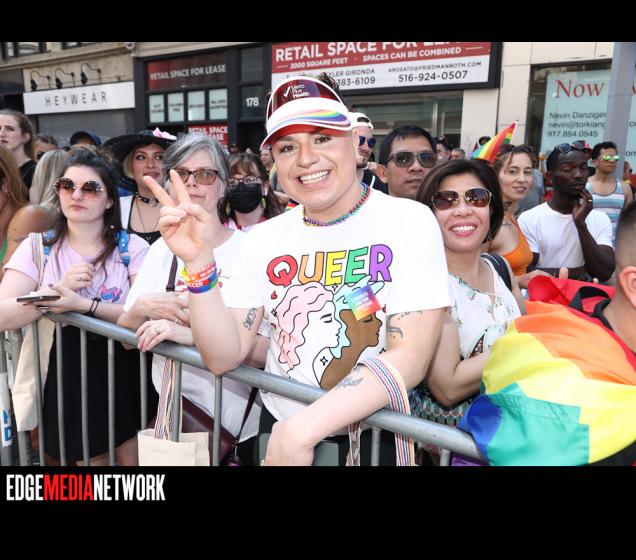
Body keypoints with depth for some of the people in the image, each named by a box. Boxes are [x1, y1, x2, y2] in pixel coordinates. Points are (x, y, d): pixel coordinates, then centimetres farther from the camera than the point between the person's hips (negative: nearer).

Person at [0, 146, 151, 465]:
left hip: (123, 376, -1)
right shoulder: (38, 247, 0)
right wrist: (57, 289, -23)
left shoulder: (132, 248, -5)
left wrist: (83, 304, -28)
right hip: (67, 379, 1)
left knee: (132, 458, 11)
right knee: (87, 457, 14)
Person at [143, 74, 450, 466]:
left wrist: (303, 430, -26)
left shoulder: (410, 222, -12)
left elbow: (409, 358, -19)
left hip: (371, 437, -3)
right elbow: (223, 357, -6)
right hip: (276, 426, 3)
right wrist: (200, 263, -20)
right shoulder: (264, 238, -1)